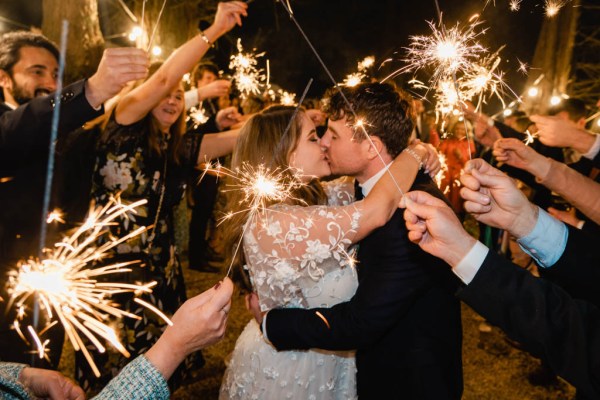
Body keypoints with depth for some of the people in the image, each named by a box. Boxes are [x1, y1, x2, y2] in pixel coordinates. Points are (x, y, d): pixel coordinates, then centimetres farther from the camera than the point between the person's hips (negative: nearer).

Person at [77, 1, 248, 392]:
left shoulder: (180, 148, 5)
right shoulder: (124, 131, -10)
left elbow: (239, 136, -1)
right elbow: (161, 79, -23)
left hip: (161, 272, 5)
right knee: (114, 370, 12)